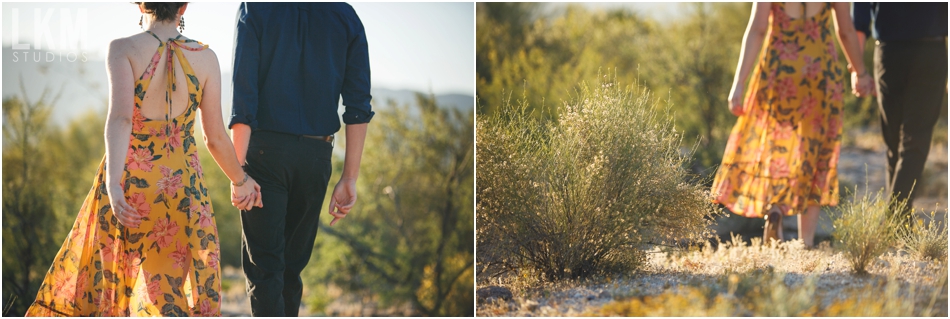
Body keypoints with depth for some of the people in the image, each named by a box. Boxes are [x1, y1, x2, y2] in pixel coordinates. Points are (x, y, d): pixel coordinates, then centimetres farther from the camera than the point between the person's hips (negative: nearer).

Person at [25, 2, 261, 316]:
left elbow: (121, 117, -21)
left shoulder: (122, 49, -7)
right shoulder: (205, 57, -1)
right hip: (182, 184, 1)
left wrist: (113, 184, -30)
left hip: (129, 181, -1)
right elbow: (216, 137, 3)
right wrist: (240, 180, 20)